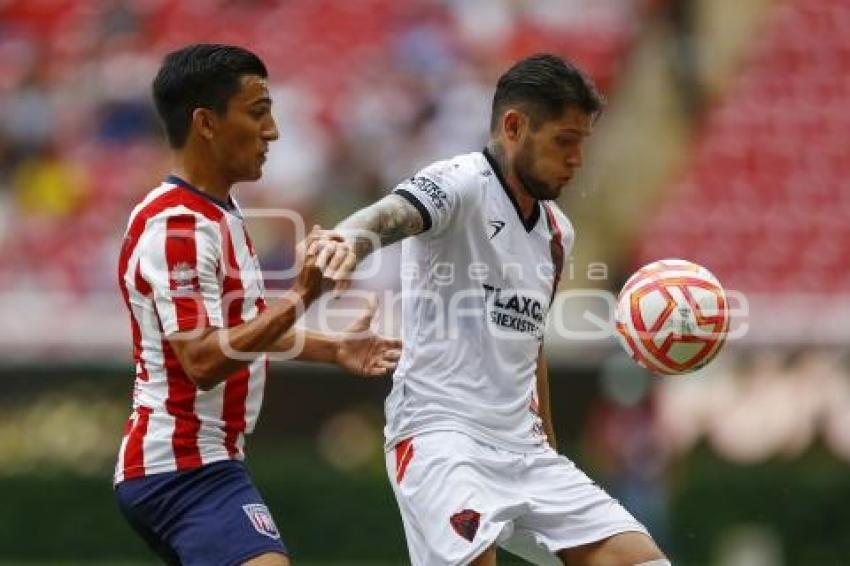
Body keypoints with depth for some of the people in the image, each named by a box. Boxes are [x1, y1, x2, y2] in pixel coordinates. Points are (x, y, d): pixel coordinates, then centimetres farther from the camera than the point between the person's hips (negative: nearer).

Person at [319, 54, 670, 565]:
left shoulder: (557, 231, 16)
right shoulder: (462, 183, -8)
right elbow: (391, 215, -30)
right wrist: (350, 240, -52)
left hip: (524, 447, 8)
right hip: (440, 432, -8)